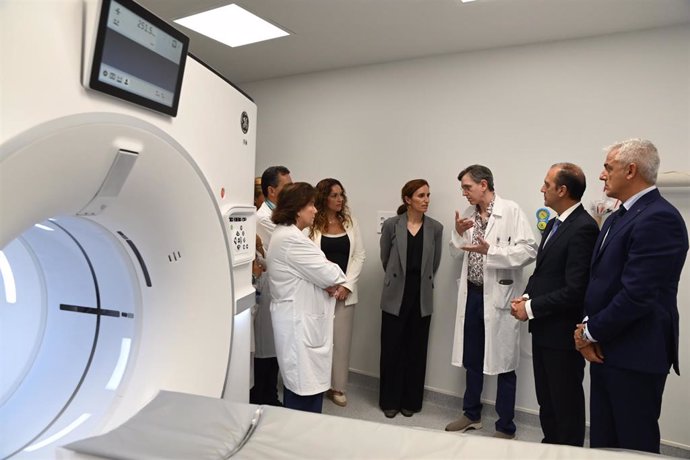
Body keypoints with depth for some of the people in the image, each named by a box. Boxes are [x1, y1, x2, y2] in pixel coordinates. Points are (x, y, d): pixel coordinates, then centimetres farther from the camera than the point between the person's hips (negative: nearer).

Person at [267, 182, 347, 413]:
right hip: (300, 323, -11)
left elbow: (310, 273, 15)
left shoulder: (285, 234, 13)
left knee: (297, 385, 19)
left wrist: (329, 282, -5)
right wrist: (337, 277, 4)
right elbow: (329, 275, -19)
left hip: (298, 319, 11)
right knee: (306, 390, -2)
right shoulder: (292, 239, -21)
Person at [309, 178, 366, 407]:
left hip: (344, 290, 3)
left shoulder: (351, 222, 9)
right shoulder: (311, 223, -2)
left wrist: (347, 285, -6)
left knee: (341, 340, 8)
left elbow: (359, 256, 5)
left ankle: (337, 387, 21)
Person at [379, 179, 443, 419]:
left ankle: (410, 401, 25)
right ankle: (390, 400, 22)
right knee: (392, 349, 5)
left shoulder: (435, 228, 0)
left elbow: (435, 263, 9)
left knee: (416, 350, 9)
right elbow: (385, 258, 6)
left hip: (422, 297, 2)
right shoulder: (391, 225, -5)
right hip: (396, 296, -1)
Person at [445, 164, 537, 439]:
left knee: (503, 363, 5)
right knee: (472, 359, 17)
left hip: (498, 296, -6)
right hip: (472, 294, 6)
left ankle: (505, 428, 20)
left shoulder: (511, 210, -10)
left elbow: (529, 250, -18)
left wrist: (490, 250, -26)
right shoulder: (468, 215, 8)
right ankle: (471, 414, 35)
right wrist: (458, 233, -5)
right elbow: (456, 253, 14)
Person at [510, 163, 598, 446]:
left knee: (566, 404, 9)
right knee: (546, 400, 21)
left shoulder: (583, 228, -19)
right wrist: (526, 297, 1)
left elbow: (574, 290, -23)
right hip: (543, 329, 9)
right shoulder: (553, 224, 12)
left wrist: (531, 308, -16)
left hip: (563, 332, -9)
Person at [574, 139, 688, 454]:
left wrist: (591, 332, -12)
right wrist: (588, 325, -1)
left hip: (635, 354, -9)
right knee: (603, 440, 19)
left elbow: (637, 294, -23)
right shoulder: (618, 217, 13)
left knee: (634, 444, 7)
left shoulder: (658, 218, -18)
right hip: (606, 348, 9)